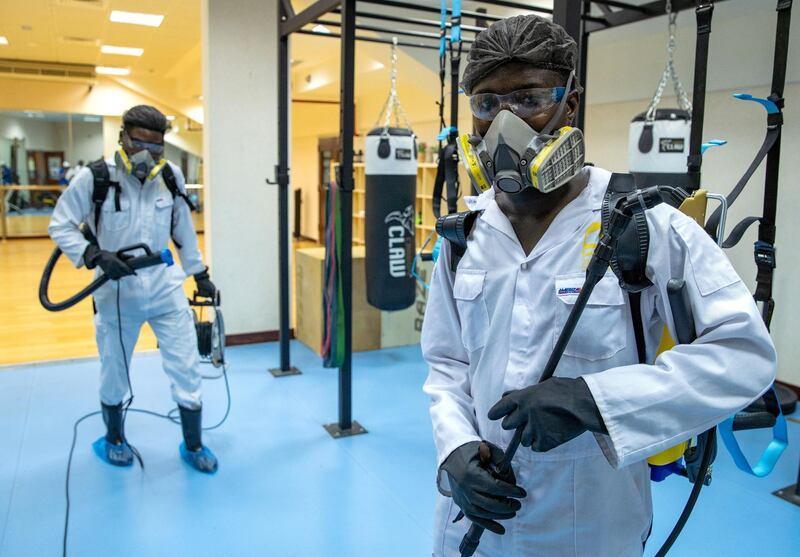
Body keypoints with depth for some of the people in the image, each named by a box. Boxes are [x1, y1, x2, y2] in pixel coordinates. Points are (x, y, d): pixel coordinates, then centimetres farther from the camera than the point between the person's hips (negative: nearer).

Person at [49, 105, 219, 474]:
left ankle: (193, 445, 22)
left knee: (186, 367, 3)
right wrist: (94, 255, -24)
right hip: (115, 292, -2)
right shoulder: (94, 177, -13)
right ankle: (113, 440, 42)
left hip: (164, 288, 2)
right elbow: (60, 226, -6)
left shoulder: (171, 175, -3)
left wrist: (199, 274, 12)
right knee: (114, 373, 15)